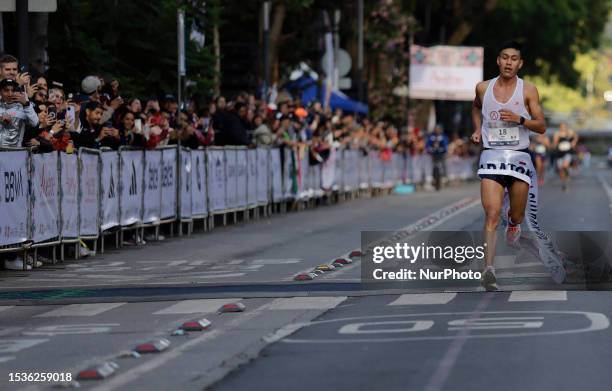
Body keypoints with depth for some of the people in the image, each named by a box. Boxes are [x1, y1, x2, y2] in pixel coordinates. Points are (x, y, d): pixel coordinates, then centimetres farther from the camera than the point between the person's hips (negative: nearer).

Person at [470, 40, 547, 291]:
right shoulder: (483, 88, 5)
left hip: (519, 156, 0)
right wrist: (477, 129, 13)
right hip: (491, 156, 0)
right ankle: (488, 270, -27)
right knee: (492, 215, -17)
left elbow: (542, 127, -1)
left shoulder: (528, 90, 0)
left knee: (517, 216, 12)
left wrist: (519, 119, -17)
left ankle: (513, 222, 51)